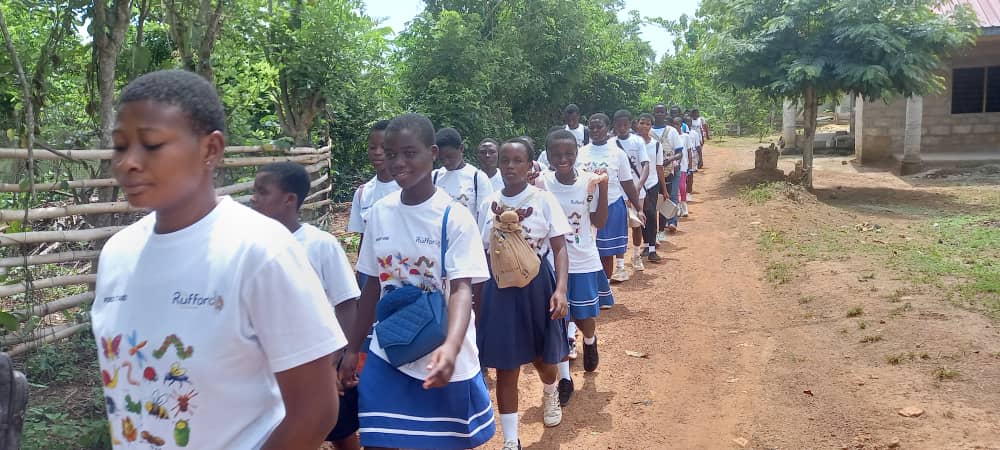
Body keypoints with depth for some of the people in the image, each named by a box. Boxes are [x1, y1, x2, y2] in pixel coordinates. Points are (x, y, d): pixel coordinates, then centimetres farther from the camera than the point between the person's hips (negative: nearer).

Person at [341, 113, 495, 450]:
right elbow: (373, 287, 8)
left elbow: (461, 288, -20)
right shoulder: (378, 213, 0)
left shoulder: (454, 217, -14)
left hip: (443, 360, -3)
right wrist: (352, 350, 10)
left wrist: (451, 347, -38)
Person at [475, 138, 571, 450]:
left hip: (537, 286, -2)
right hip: (500, 288, 2)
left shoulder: (544, 200, -6)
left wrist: (561, 289, -20)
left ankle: (550, 394, 51)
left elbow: (559, 248, -7)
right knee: (505, 367, 3)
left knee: (542, 357, 13)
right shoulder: (488, 204, 3)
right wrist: (478, 301, 10)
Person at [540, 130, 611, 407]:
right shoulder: (541, 184, -11)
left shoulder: (590, 181, -10)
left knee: (586, 318, 13)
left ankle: (590, 342, 50)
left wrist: (603, 188, -15)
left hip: (584, 261, 1)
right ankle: (565, 378, 22)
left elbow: (599, 223, -3)